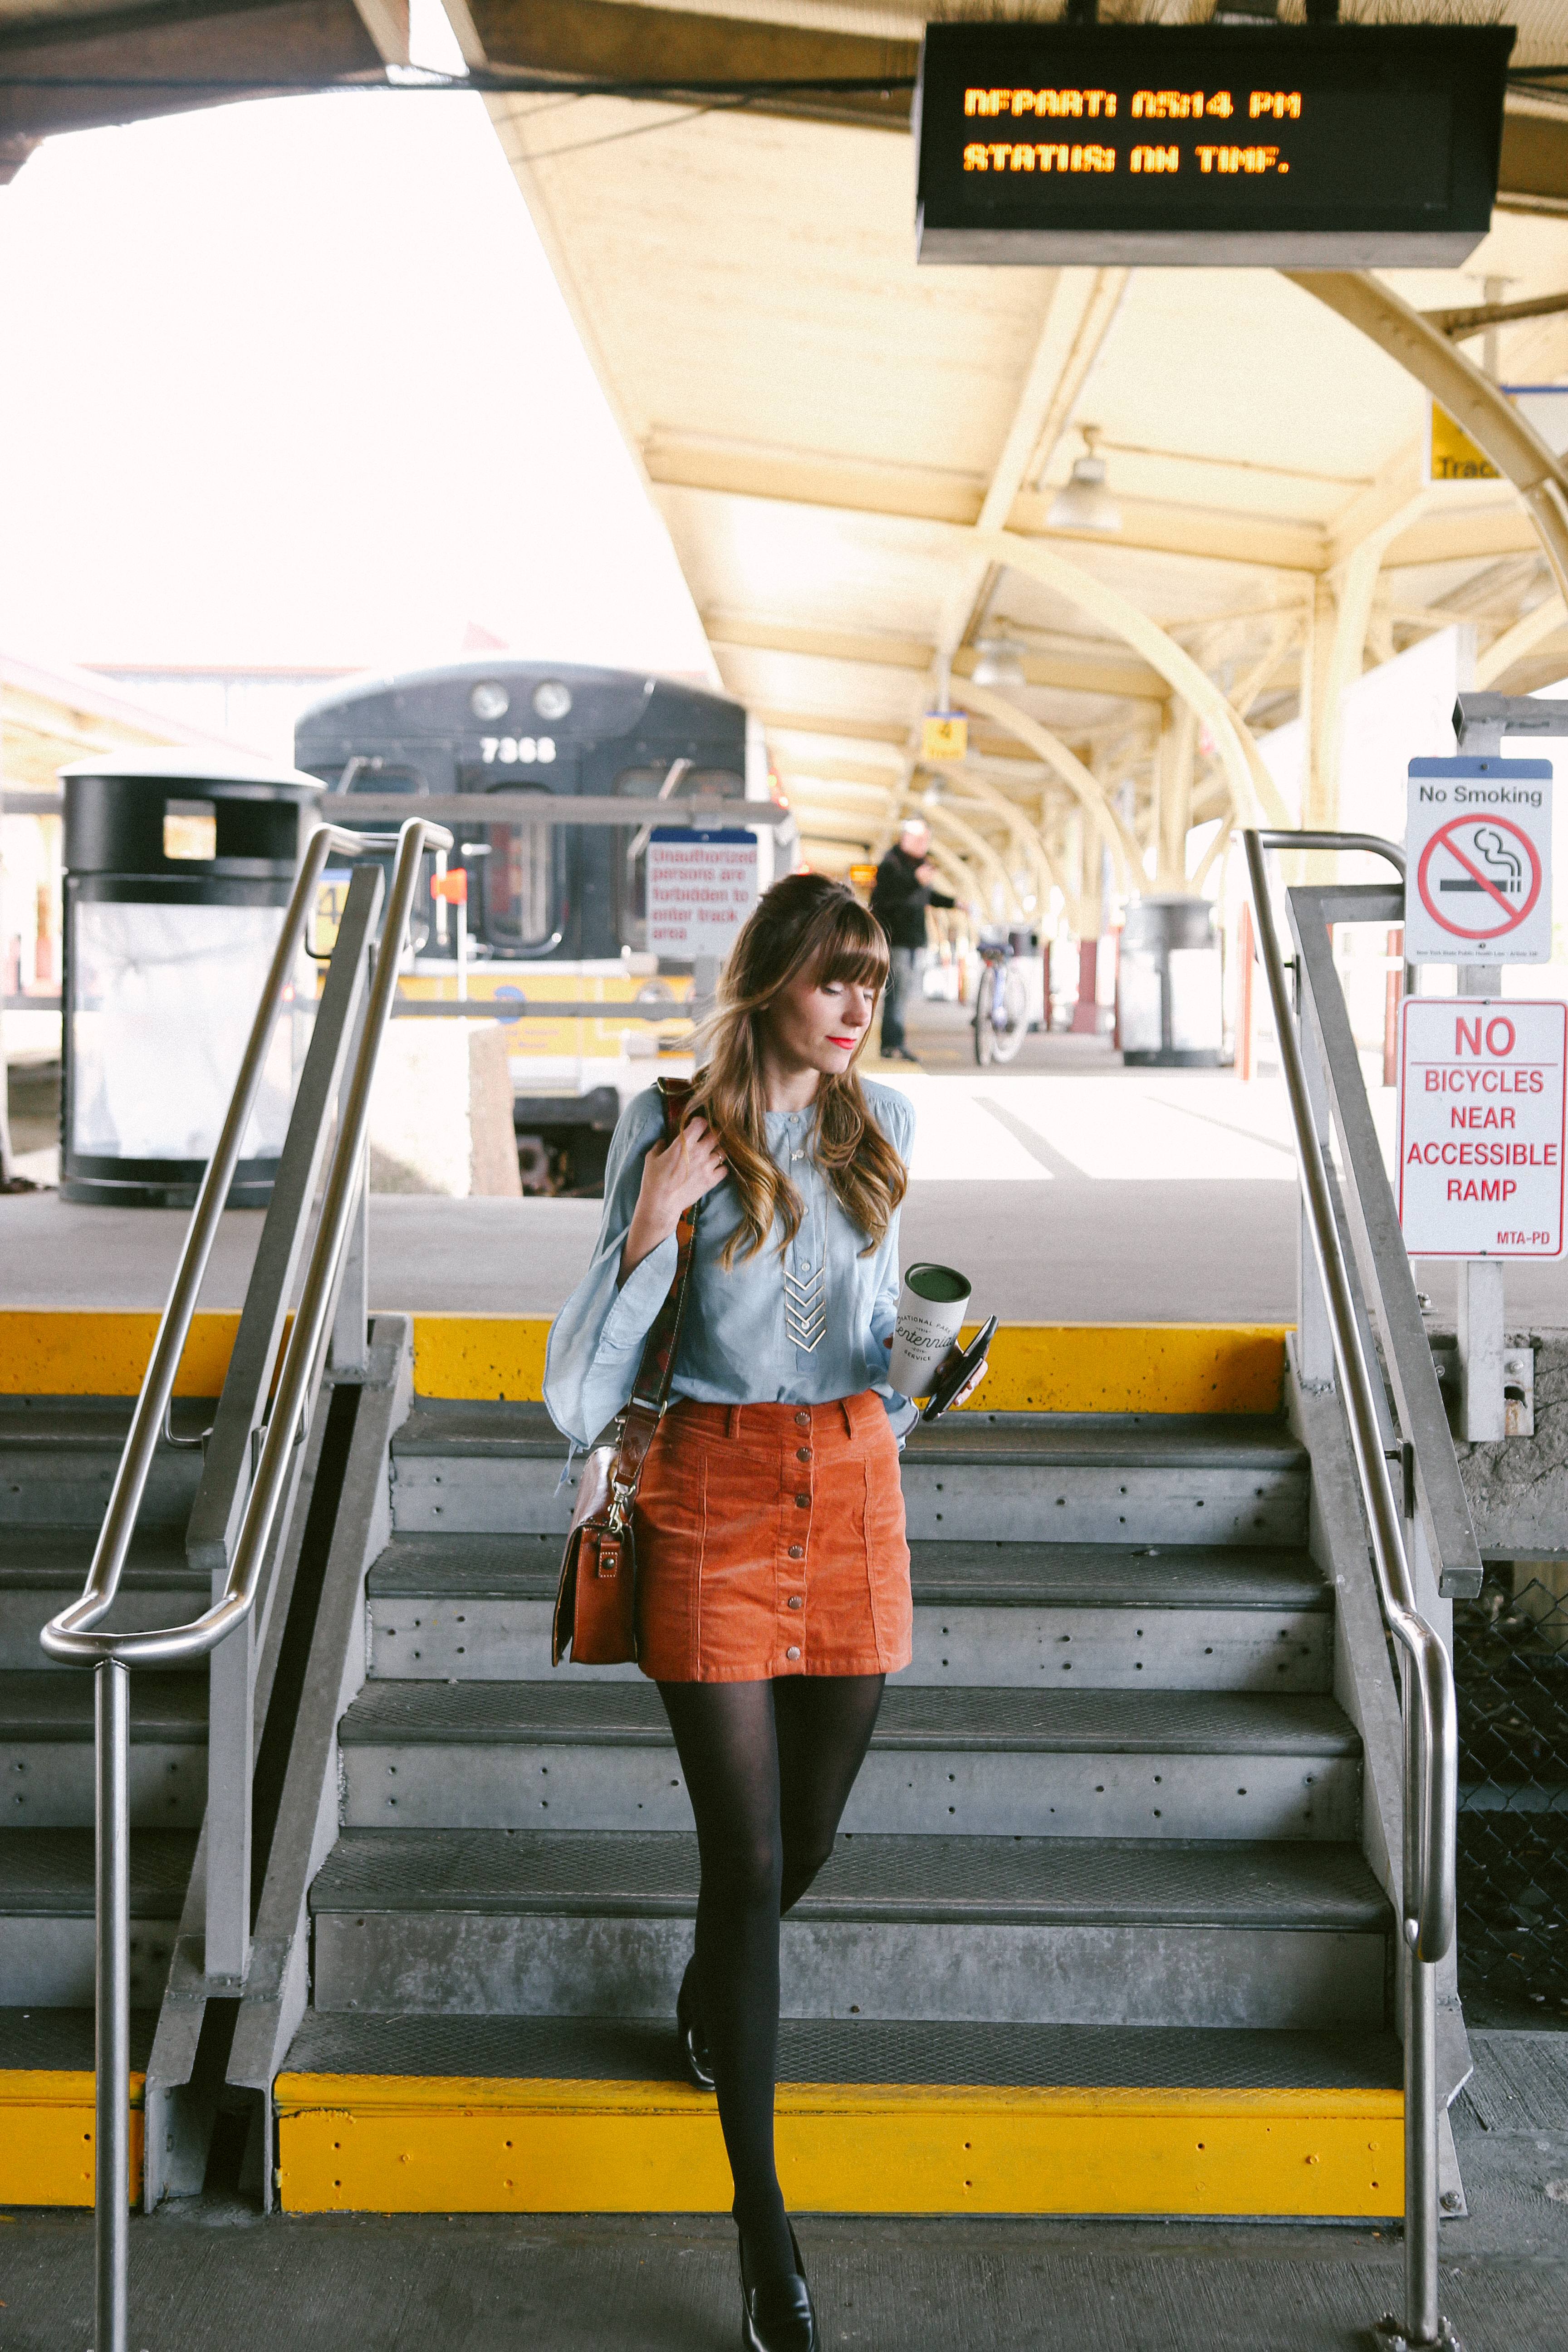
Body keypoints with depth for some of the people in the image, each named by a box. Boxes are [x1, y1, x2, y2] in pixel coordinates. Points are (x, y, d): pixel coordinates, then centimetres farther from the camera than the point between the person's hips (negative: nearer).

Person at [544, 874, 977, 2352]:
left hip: (851, 1488, 4)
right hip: (713, 1496, -4)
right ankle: (762, 2223, 13)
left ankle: (708, 1998, 51)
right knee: (748, 1855, -2)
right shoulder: (669, 1127, -7)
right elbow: (583, 1393, -11)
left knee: (809, 1834, 16)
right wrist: (652, 1219, -19)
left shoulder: (881, 1124, 5)